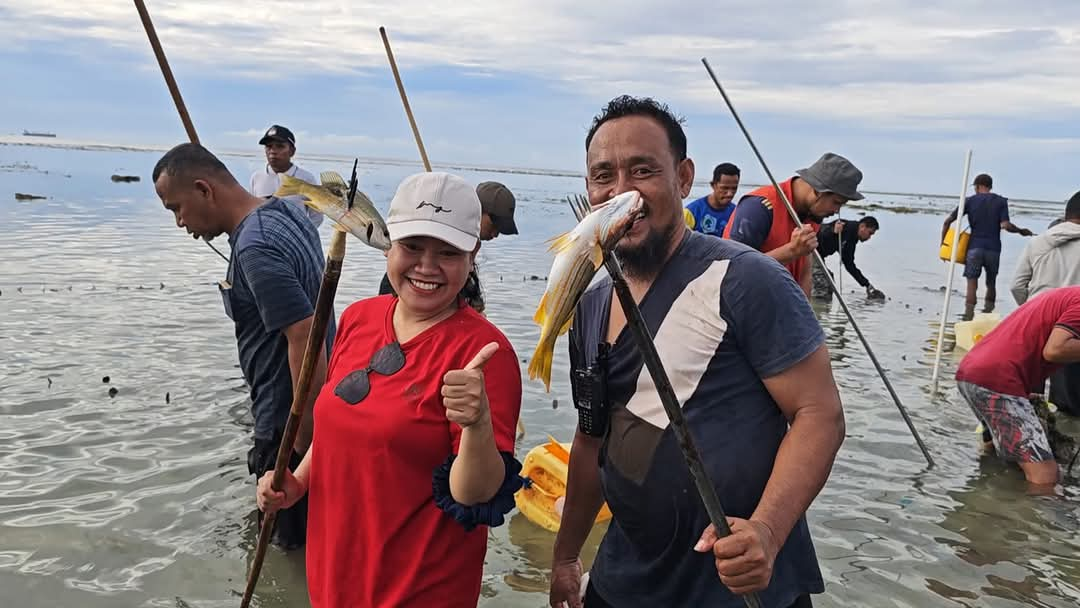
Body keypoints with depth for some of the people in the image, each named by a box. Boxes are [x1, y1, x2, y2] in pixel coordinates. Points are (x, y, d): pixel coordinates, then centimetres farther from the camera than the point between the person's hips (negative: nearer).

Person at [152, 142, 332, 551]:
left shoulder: (255, 248, -25)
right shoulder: (286, 212, 6)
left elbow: (306, 340, -29)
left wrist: (302, 441, -24)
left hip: (292, 424, -10)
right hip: (315, 409, 10)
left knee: (292, 545, 7)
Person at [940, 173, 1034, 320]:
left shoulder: (970, 201, 4)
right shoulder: (1001, 201, 4)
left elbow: (948, 221, -1)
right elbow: (1005, 225, -9)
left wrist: (943, 241, 8)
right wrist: (1021, 231, 9)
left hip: (974, 247, -1)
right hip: (993, 248, 1)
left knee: (972, 283, -4)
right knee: (991, 284, 16)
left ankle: (968, 317, -14)